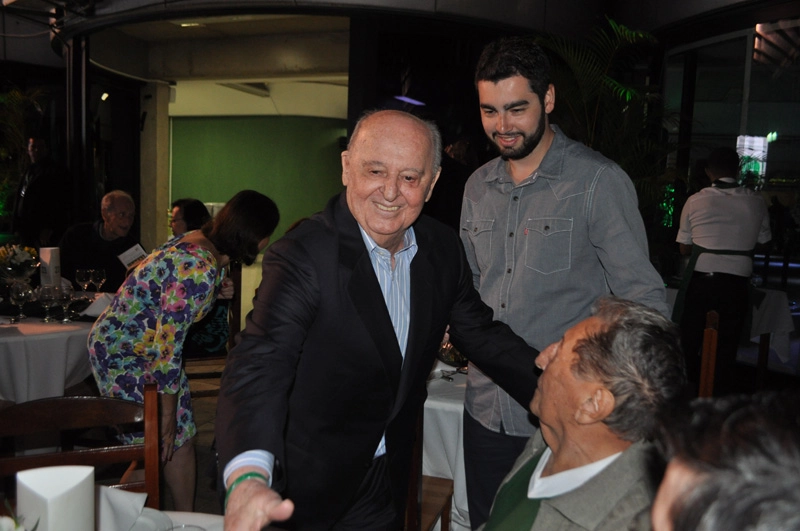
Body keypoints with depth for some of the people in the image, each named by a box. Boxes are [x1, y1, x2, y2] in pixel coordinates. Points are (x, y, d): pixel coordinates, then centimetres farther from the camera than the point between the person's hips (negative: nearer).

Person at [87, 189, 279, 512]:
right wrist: (168, 413, -21)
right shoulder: (199, 269, -30)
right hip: (123, 354, -9)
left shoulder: (202, 242, -3)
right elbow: (168, 343, -28)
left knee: (181, 439, 9)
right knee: (156, 450, -1)